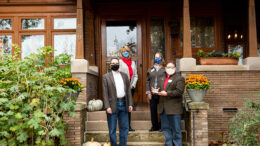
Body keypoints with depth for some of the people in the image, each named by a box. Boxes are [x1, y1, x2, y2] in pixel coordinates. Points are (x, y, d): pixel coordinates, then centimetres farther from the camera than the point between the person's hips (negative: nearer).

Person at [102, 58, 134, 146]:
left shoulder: (124, 76, 12)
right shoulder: (106, 77, 0)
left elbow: (128, 91, 11)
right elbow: (105, 93, -5)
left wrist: (130, 104, 3)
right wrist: (107, 107, -13)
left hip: (123, 104, 4)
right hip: (113, 105, -4)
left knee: (124, 128, 9)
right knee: (112, 129, 5)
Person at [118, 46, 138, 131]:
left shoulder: (133, 62, 17)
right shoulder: (120, 62, 1)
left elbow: (135, 75, 15)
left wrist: (133, 84, 0)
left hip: (131, 88, 5)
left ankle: (128, 125, 15)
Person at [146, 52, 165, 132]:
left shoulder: (164, 69, 2)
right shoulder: (150, 69, 12)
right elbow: (147, 81, 11)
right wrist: (148, 92, 3)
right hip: (152, 94, 3)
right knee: (153, 110, 6)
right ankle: (154, 126, 18)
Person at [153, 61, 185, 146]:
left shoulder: (179, 79, -3)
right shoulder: (162, 79, 19)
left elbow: (179, 91, -14)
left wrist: (167, 93, -19)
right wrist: (157, 91, 2)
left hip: (174, 109, -6)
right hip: (163, 108, 7)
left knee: (176, 129, 0)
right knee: (165, 128, 12)